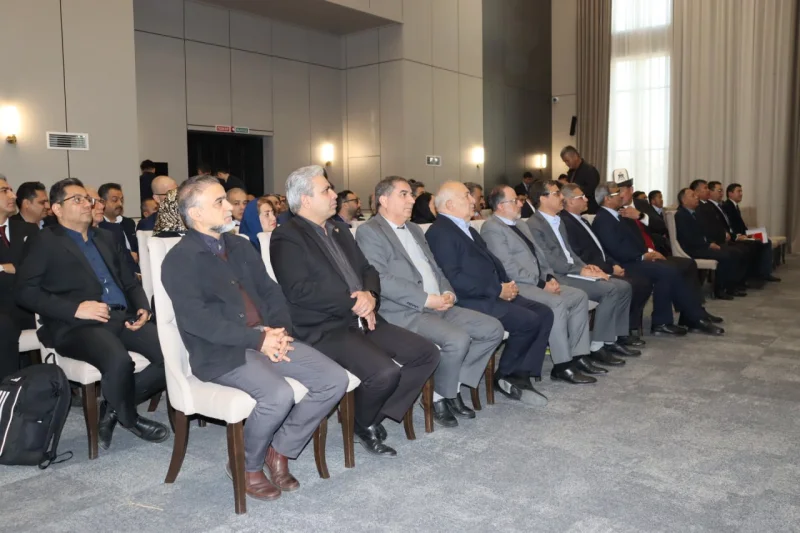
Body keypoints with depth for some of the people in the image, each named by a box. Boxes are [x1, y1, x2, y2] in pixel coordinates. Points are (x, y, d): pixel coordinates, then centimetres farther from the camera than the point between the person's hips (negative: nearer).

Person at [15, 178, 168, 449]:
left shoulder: (105, 237, 23)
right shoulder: (46, 241, 6)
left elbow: (130, 281, 25)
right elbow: (24, 291, -6)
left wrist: (142, 308, 3)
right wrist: (76, 308, -16)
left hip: (123, 317, 6)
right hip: (76, 325, -6)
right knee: (119, 362, -35)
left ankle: (114, 407, 2)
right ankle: (129, 418, -3)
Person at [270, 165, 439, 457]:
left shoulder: (339, 230, 19)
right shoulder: (286, 237, -7)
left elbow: (367, 270, 18)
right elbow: (299, 291, -19)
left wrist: (370, 295, -6)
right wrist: (353, 302, -14)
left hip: (361, 320, 8)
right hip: (324, 329, -8)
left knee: (427, 353, -5)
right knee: (385, 371, -28)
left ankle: (377, 415, 7)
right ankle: (363, 425, 5)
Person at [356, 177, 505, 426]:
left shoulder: (414, 229, 21)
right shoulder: (369, 232, -6)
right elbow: (380, 280, -18)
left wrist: (447, 292, 0)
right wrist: (426, 299, -20)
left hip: (439, 306, 9)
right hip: (404, 312, -9)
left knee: (493, 329, -3)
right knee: (457, 339, -29)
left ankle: (453, 385, 7)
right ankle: (439, 396, -2)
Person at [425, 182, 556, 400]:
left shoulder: (468, 229, 20)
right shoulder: (440, 232, -12)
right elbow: (455, 278, -21)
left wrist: (507, 284, 0)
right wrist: (498, 290, -17)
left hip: (497, 294, 10)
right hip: (473, 300, -10)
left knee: (544, 313, -3)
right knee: (528, 321, -20)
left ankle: (521, 375, -1)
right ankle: (505, 376, 1)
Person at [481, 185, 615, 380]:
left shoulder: (520, 224, 19)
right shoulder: (492, 228, -11)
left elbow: (538, 254, 21)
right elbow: (508, 267, -18)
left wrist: (549, 277, 2)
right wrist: (542, 284, -17)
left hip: (538, 282, 10)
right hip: (517, 286, -10)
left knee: (579, 296, -2)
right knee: (557, 303, -28)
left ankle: (579, 355, 0)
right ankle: (562, 364, -18)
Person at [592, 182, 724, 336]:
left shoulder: (619, 216, 18)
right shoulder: (602, 220, -11)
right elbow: (617, 250, -20)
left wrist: (649, 252, 2)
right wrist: (643, 256, -14)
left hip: (636, 259, 9)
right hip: (626, 265, -9)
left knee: (672, 268, -9)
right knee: (666, 271, -23)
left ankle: (692, 317, -8)